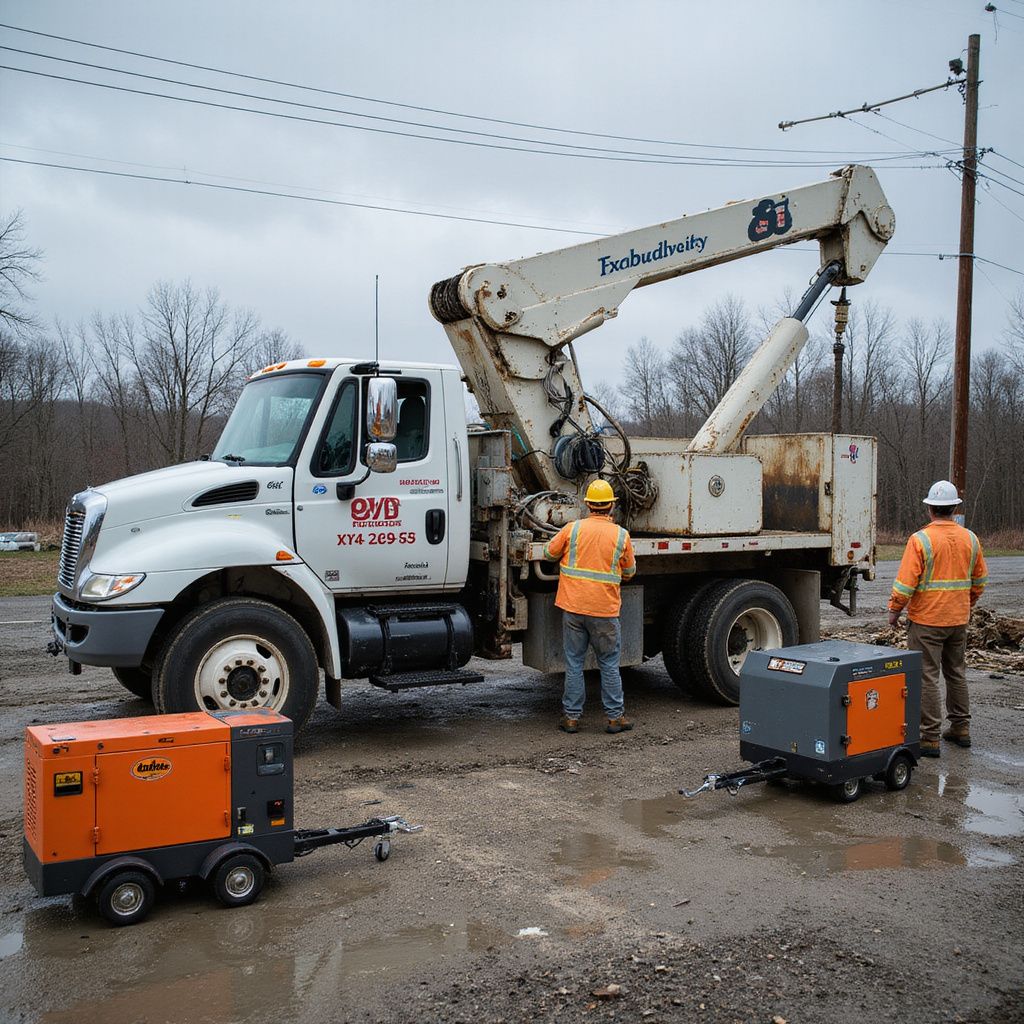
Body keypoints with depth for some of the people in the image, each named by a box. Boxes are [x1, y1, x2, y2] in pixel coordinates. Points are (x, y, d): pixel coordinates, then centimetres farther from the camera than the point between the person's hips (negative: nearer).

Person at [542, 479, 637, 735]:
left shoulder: (572, 528, -3)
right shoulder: (621, 535, -1)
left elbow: (549, 553, 10)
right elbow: (629, 571, 11)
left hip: (572, 607, 1)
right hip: (605, 610, -1)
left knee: (573, 663, 9)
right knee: (609, 665, 10)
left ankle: (571, 717, 13)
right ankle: (615, 717, 16)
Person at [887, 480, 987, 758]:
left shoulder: (920, 539, -15)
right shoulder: (970, 539, 3)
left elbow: (906, 582, -16)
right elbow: (979, 579, 14)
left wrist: (894, 610, -4)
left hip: (926, 620, -6)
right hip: (959, 620, 6)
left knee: (926, 677, -1)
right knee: (957, 673, 19)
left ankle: (930, 737, 0)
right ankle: (960, 728, 28)